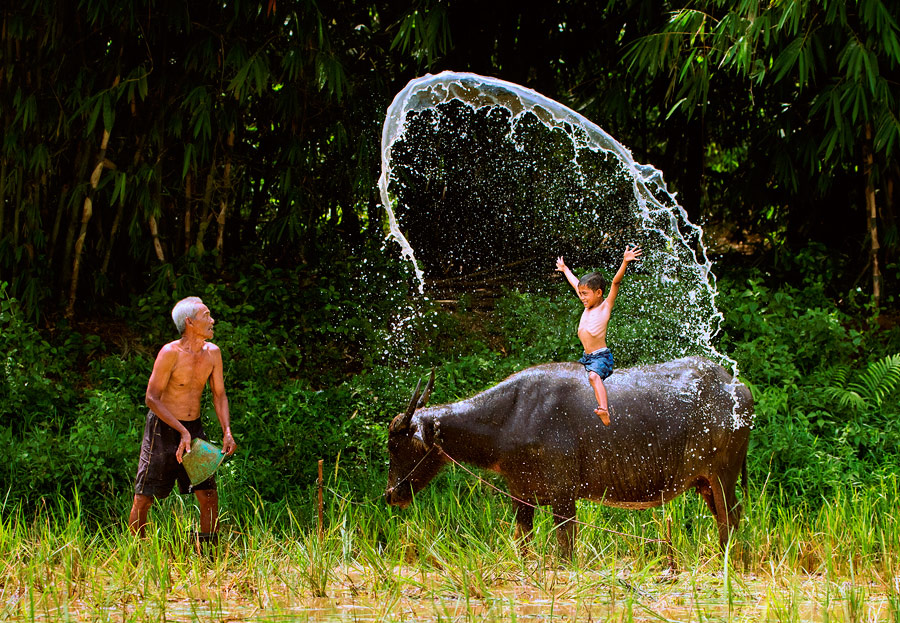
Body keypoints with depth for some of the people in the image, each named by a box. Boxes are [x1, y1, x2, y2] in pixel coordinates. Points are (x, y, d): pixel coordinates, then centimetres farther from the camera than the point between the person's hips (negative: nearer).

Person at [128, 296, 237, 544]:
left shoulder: (212, 353, 1)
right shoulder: (170, 353, -17)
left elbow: (219, 395, 10)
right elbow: (152, 398, -16)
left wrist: (227, 432, -5)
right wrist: (182, 432, -22)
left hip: (194, 428, 5)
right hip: (163, 429, -5)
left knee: (209, 495, -1)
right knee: (144, 498, -1)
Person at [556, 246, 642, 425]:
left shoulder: (606, 306, -4)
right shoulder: (588, 306, 14)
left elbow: (615, 283, -17)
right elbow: (575, 283, 29)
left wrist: (625, 262, -28)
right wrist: (564, 269, 43)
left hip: (601, 355, -10)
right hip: (588, 356, 10)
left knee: (594, 376, -32)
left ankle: (604, 410, -50)